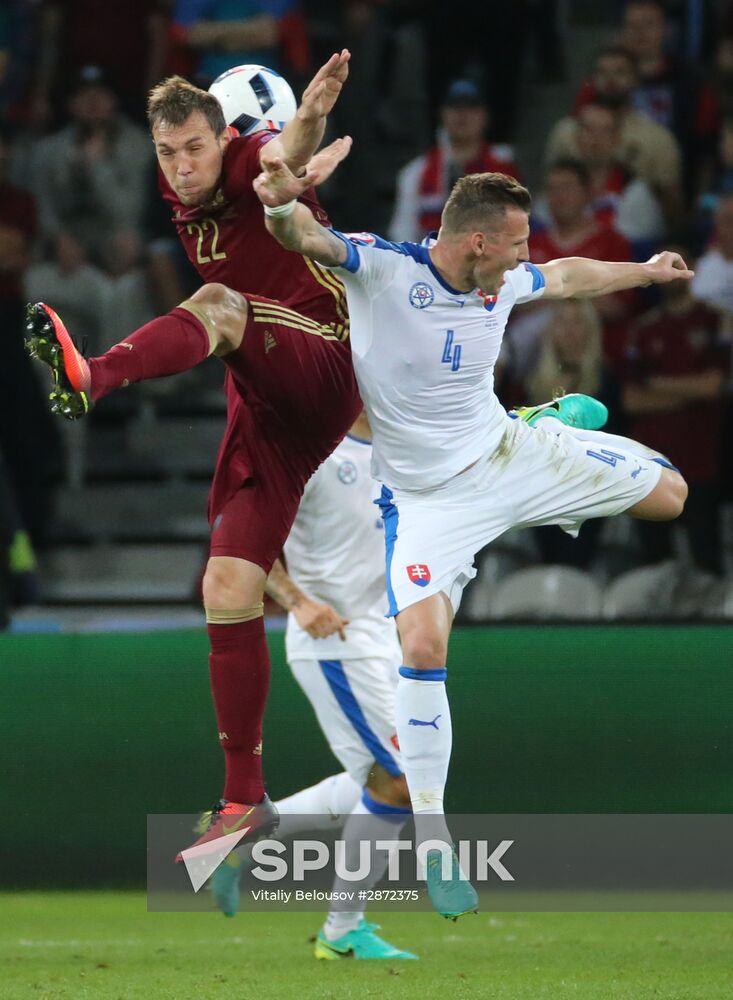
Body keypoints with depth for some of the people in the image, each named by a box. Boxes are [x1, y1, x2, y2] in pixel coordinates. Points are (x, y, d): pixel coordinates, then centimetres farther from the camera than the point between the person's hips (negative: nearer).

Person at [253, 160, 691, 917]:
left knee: (668, 492, 7)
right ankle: (432, 840, -13)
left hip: (508, 452, 5)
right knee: (423, 646, -24)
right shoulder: (382, 268, -22)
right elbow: (303, 237, -39)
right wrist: (282, 203, -63)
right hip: (427, 498, -5)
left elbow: (567, 277, 19)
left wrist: (645, 272, 34)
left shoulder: (504, 282, -4)